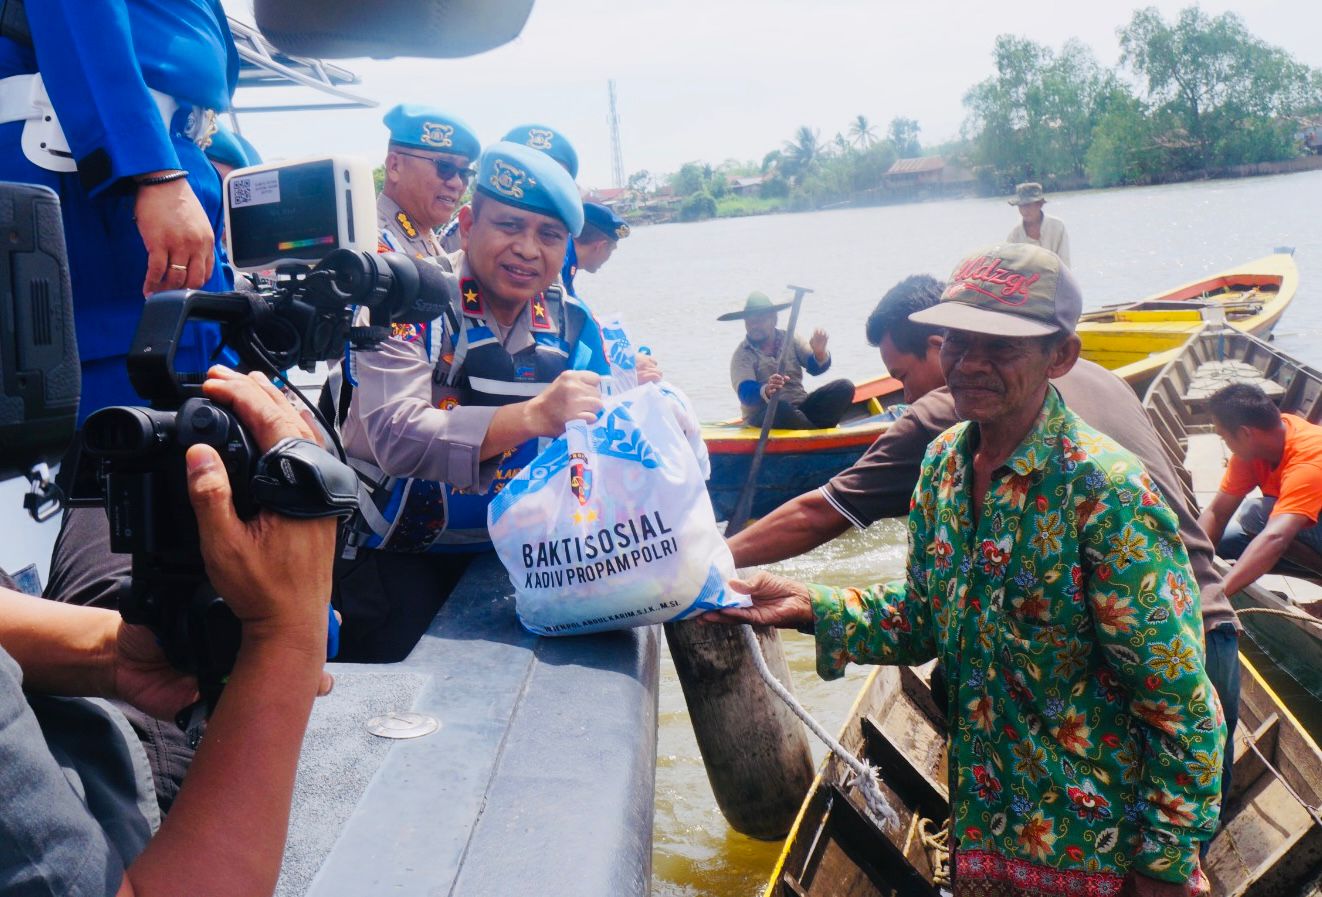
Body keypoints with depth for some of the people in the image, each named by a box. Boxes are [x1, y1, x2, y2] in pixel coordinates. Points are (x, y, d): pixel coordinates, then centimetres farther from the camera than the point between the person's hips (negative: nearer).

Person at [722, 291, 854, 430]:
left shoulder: (790, 340, 8)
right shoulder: (742, 355, -4)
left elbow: (815, 367, -4)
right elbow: (746, 393, -20)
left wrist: (820, 353, -29)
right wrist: (766, 391, -43)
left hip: (801, 407, 5)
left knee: (844, 387, -14)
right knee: (779, 408, -39)